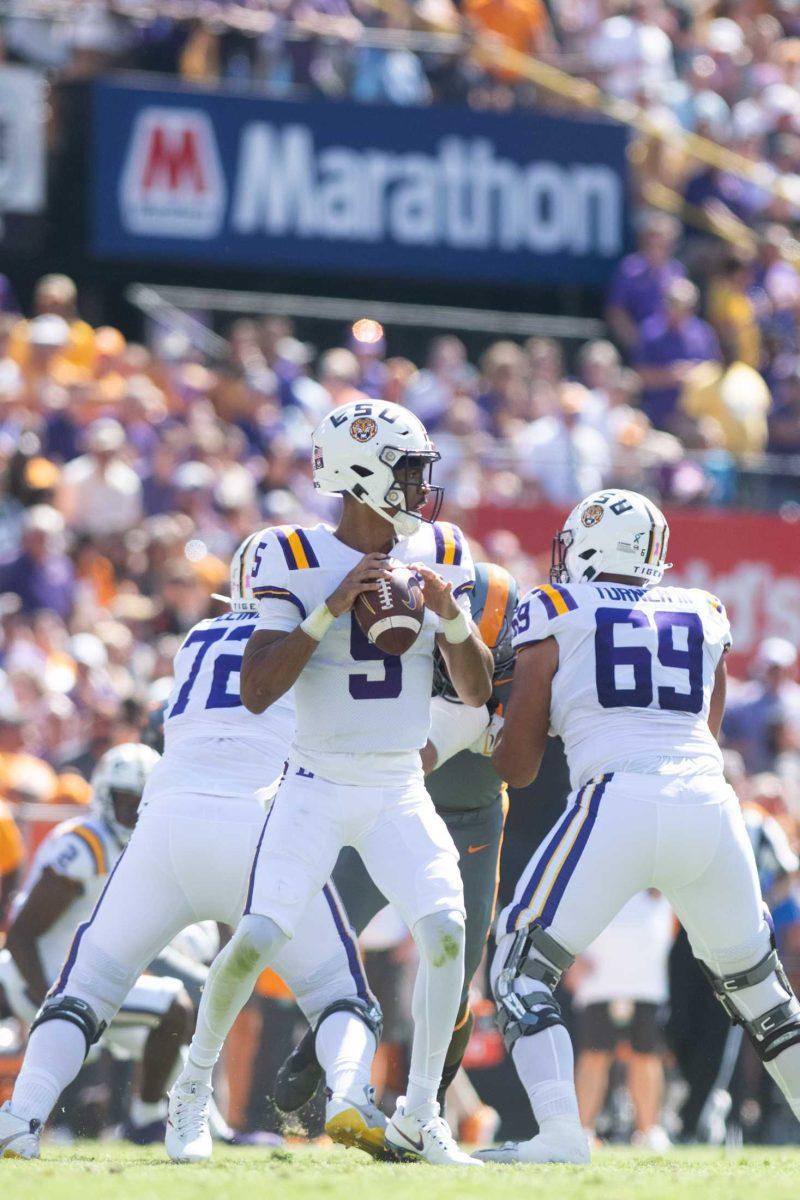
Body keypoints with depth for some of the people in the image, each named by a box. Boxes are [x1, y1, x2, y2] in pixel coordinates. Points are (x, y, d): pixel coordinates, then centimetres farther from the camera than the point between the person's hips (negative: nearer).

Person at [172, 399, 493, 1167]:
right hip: (318, 785, -3)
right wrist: (332, 608, -24)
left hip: (400, 792, 3)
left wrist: (450, 614, -14)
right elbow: (257, 693, -17)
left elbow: (476, 692, 4)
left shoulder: (440, 555, 2)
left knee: (445, 929, -17)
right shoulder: (299, 560, -11)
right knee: (258, 939, -11)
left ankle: (417, 1118, -7)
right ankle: (195, 1079, 17)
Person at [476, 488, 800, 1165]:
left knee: (524, 969, 3)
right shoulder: (705, 615, 21)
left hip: (619, 801, -4)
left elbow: (516, 767, 12)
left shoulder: (557, 612, 11)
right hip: (710, 803, 4)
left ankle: (560, 1131, -14)